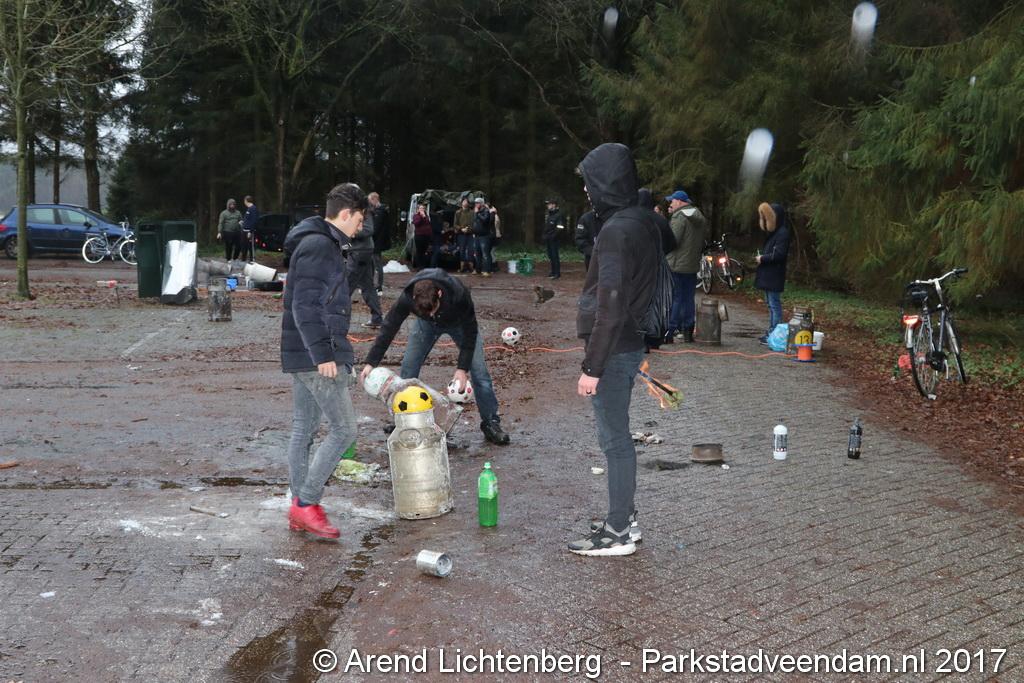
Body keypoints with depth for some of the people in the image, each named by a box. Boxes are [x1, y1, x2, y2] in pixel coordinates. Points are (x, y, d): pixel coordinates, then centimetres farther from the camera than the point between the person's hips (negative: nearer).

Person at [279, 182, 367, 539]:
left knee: (303, 429, 13)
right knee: (344, 429, -6)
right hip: (316, 356, -11)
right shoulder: (320, 246, -16)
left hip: (304, 355, 11)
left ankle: (300, 509, 20)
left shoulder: (318, 244, 16)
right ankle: (306, 503, -1)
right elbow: (306, 306, -23)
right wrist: (324, 355, -22)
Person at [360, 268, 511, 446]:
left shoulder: (459, 293, -42)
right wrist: (371, 362, -23)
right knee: (408, 368, -5)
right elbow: (388, 328, -23)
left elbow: (470, 331, -28)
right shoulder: (407, 298, -37)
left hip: (458, 322, -2)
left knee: (478, 371, -9)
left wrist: (462, 368, -29)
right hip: (426, 324, 2)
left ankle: (491, 423, 4)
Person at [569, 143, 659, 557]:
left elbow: (611, 305, -23)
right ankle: (625, 518, 28)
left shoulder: (616, 231, -20)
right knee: (618, 436, 18)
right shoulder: (643, 223, 10)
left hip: (613, 350, -10)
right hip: (632, 344, 10)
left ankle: (618, 534, 9)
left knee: (614, 438, -1)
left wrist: (592, 366, -19)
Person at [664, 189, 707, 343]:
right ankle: (688, 331, 14)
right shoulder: (700, 218, 15)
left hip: (676, 265, -7)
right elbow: (702, 242, 19)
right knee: (688, 299, 11)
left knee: (675, 298, -4)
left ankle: (670, 331, -3)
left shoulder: (679, 217, -13)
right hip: (693, 266, 7)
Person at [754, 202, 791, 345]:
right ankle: (771, 332, 21)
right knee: (771, 304, 14)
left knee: (774, 305, -8)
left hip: (774, 276, -10)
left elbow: (779, 254, -21)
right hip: (768, 275, 10)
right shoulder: (772, 231, 16)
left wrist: (763, 258, -12)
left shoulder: (783, 233, -14)